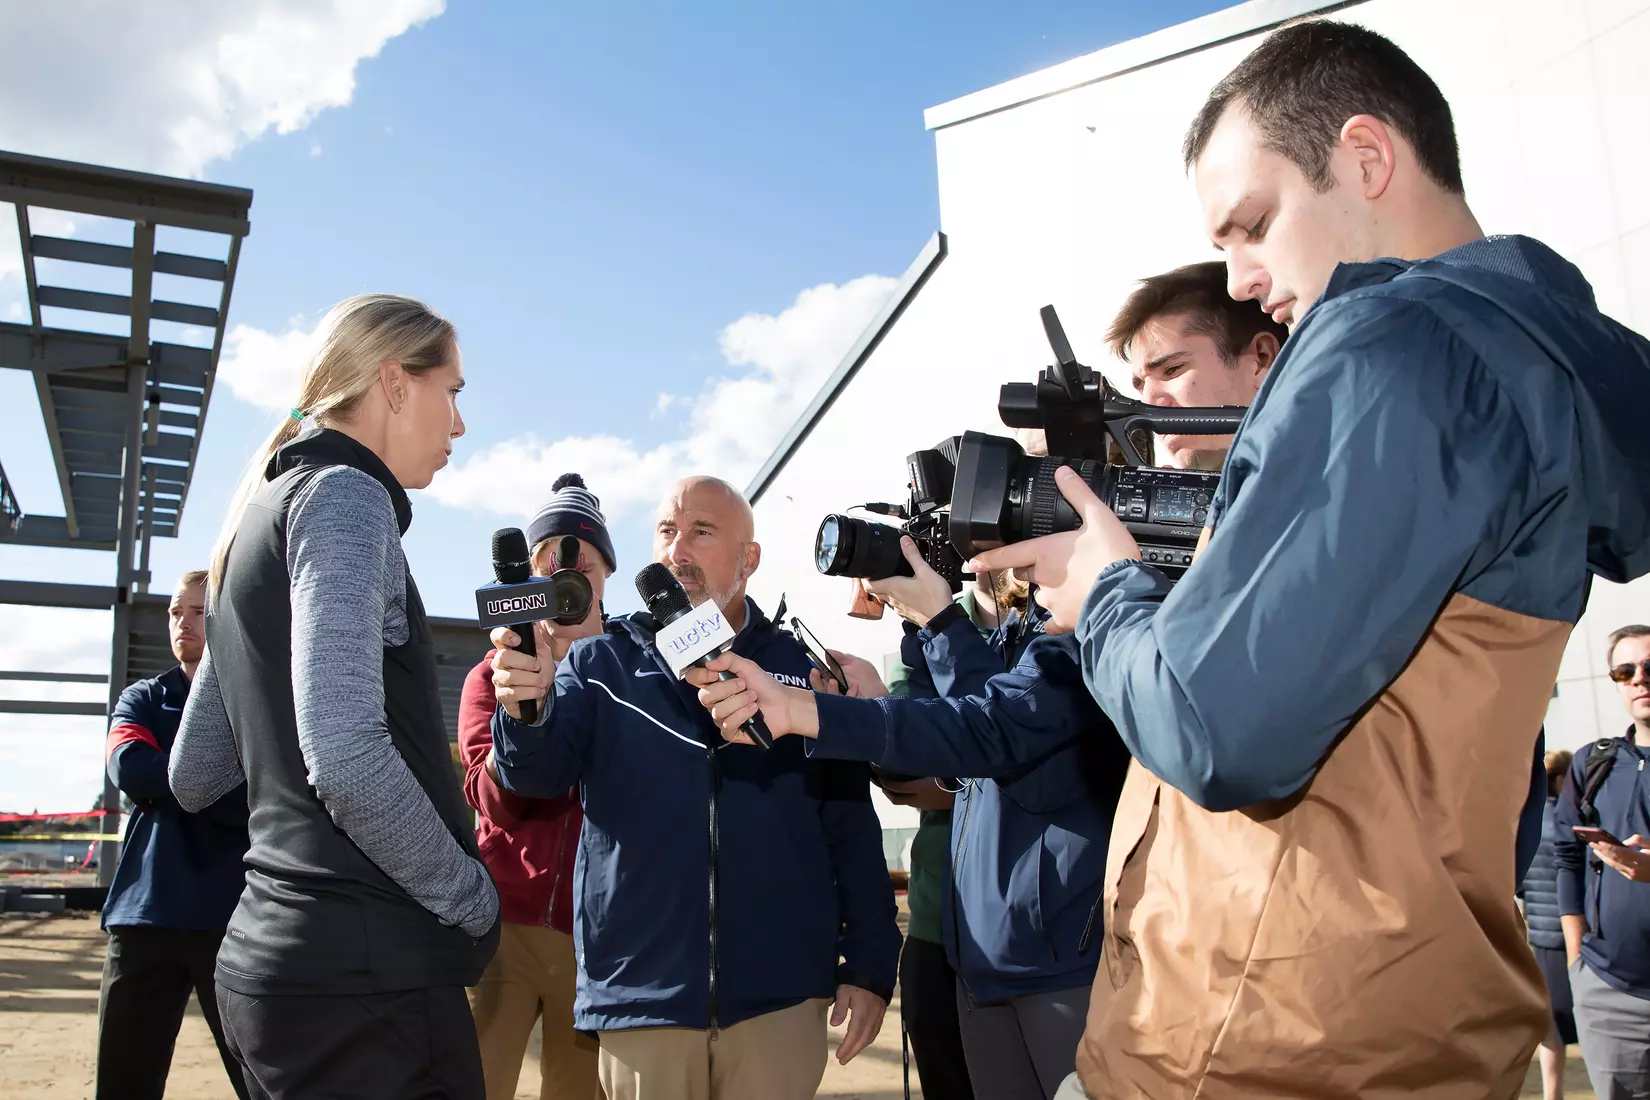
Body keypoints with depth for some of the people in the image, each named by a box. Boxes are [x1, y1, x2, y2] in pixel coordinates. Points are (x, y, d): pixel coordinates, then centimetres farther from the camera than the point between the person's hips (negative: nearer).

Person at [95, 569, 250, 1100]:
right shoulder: (143, 698, 14)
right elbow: (129, 767, -8)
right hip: (145, 913, 3)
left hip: (234, 914, -3)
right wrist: (230, 787, -10)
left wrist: (164, 784, -9)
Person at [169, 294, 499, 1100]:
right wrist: (475, 903, -11)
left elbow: (194, 776, 19)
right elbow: (348, 757, -24)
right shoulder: (343, 494, -10)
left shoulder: (264, 508, 17)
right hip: (366, 968, -9)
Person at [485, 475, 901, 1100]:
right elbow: (539, 774, -10)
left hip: (780, 996, 0)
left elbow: (853, 830, 4)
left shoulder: (802, 671, 4)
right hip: (639, 994, 0)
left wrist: (870, 966, 0)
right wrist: (528, 710, -31)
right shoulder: (600, 663, 5)